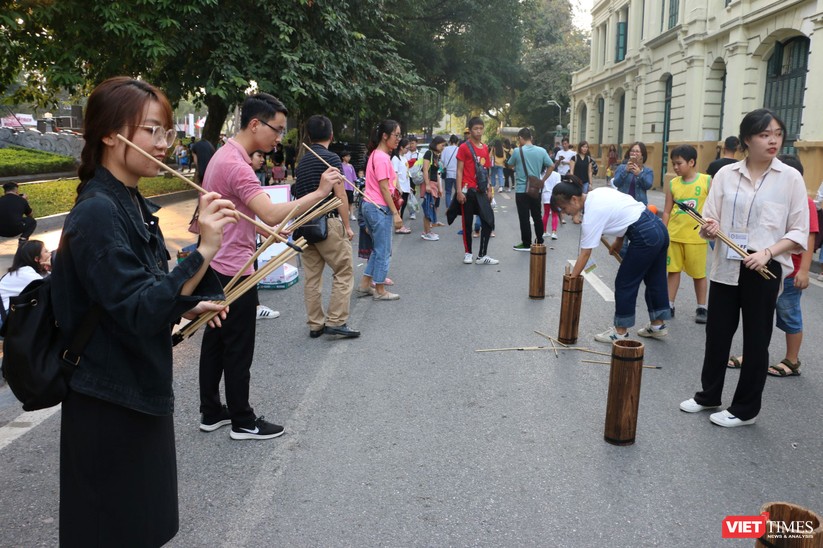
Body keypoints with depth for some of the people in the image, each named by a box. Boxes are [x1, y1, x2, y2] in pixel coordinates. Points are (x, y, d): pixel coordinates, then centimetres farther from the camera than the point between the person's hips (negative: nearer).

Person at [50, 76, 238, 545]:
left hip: (142, 391, 9)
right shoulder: (97, 213, -22)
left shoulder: (133, 204, 7)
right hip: (110, 405, -9)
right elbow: (138, 313, -29)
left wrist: (187, 308, 3)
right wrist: (202, 252, -36)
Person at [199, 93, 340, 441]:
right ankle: (243, 422, 15)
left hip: (217, 268, 10)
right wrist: (319, 193, -30)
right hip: (234, 271, -10)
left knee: (215, 342, 16)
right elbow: (272, 214, -33)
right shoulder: (236, 165, -22)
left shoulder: (225, 155, 11)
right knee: (239, 349, 2)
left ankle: (211, 413, 28)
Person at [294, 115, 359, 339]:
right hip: (328, 222, -7)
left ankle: (315, 324, 14)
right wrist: (347, 226, -7)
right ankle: (336, 321, -2)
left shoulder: (302, 161, 12)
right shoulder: (331, 158, -8)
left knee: (311, 275, 9)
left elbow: (298, 193, 13)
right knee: (344, 272, 2)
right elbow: (340, 196, -12)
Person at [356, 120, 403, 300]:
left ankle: (365, 285, 23)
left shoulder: (376, 155, 13)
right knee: (384, 251, 1)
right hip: (379, 208, -10)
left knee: (378, 249, 18)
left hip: (370, 206, 10)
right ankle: (380, 291, 11)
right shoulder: (382, 158, -17)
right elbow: (384, 188, -19)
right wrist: (395, 213, -17)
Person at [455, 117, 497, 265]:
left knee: (489, 221, 0)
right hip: (468, 190, -5)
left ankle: (482, 255, 7)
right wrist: (459, 191, -14)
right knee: (467, 222, 4)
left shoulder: (485, 148, 13)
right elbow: (459, 171, -6)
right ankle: (467, 253, 17)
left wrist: (489, 189, 13)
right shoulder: (464, 147, -4)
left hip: (481, 191, 5)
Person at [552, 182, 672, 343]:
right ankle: (658, 325, 32)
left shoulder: (591, 214, -16)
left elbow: (585, 254, -12)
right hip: (658, 227, 9)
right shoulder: (599, 192, 8)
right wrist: (619, 239, 20)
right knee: (655, 280, 19)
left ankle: (620, 331, 15)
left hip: (645, 236, -9)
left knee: (625, 284, 4)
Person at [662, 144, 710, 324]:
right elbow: (667, 212, 7)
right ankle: (669, 305, 18)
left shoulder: (707, 181, -5)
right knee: (673, 270, 9)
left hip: (696, 236, -2)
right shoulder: (672, 184, 3)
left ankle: (702, 308, 20)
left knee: (699, 273, 7)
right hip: (674, 235, 3)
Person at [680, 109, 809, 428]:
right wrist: (709, 228, -19)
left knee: (756, 339, 8)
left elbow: (799, 232, -3)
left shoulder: (790, 178, -3)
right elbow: (709, 219, 4)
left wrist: (767, 252, -18)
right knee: (717, 332, 12)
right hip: (726, 267, 3)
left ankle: (745, 409, 24)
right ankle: (709, 395, 33)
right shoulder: (726, 174, 3)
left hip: (764, 270, -2)